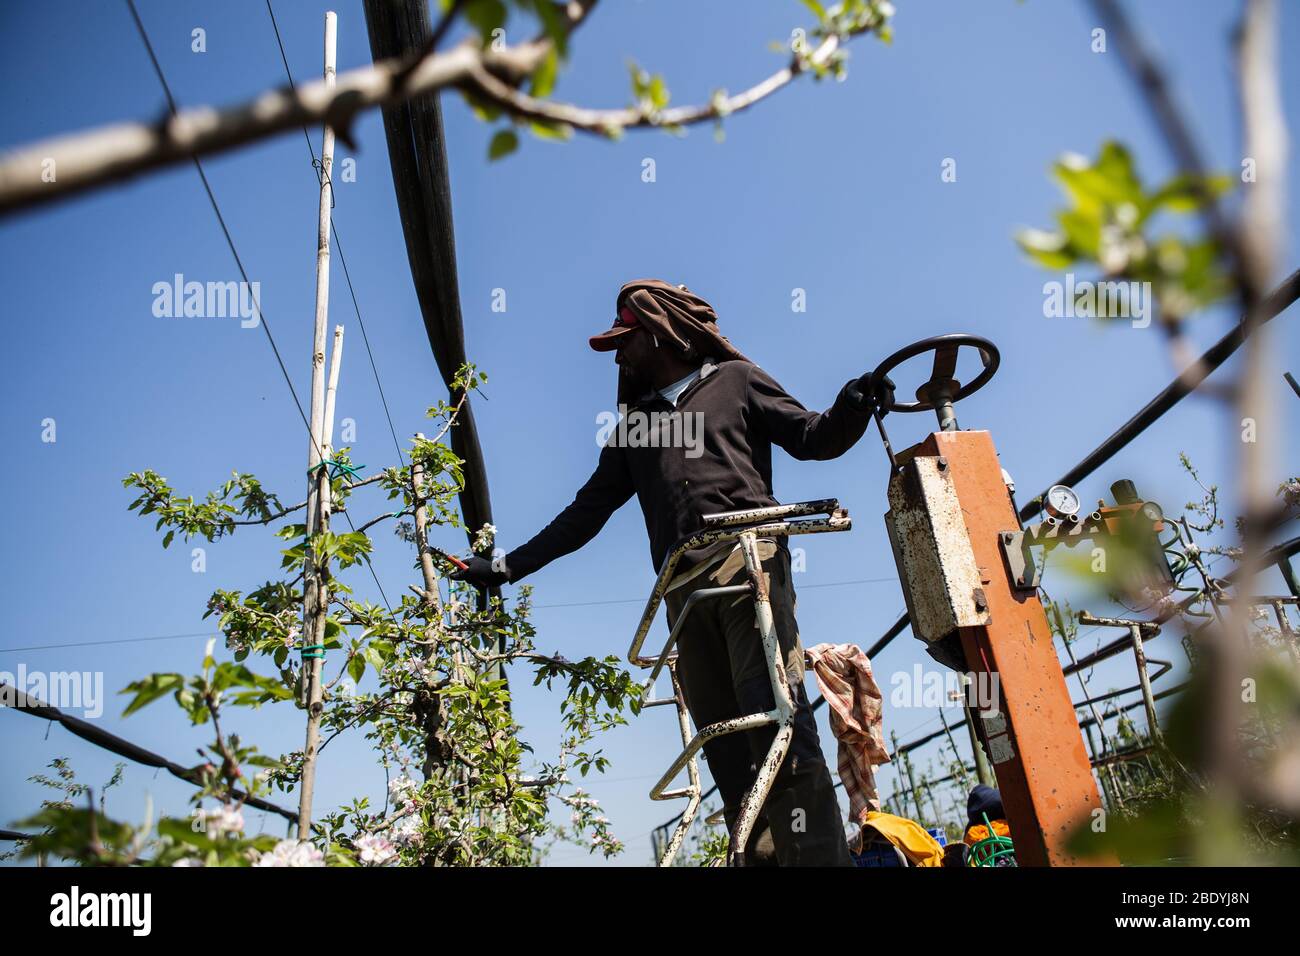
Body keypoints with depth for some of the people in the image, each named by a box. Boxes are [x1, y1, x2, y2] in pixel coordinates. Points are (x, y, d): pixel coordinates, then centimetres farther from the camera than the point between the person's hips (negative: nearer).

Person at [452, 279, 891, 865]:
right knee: (725, 738, 0)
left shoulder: (735, 380, 17)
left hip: (747, 557, -4)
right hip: (684, 586, 5)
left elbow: (813, 439, 10)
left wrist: (851, 410, -14)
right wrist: (509, 566, 22)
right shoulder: (634, 422, 28)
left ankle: (818, 855, -18)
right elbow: (587, 511, 27)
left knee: (777, 712, -18)